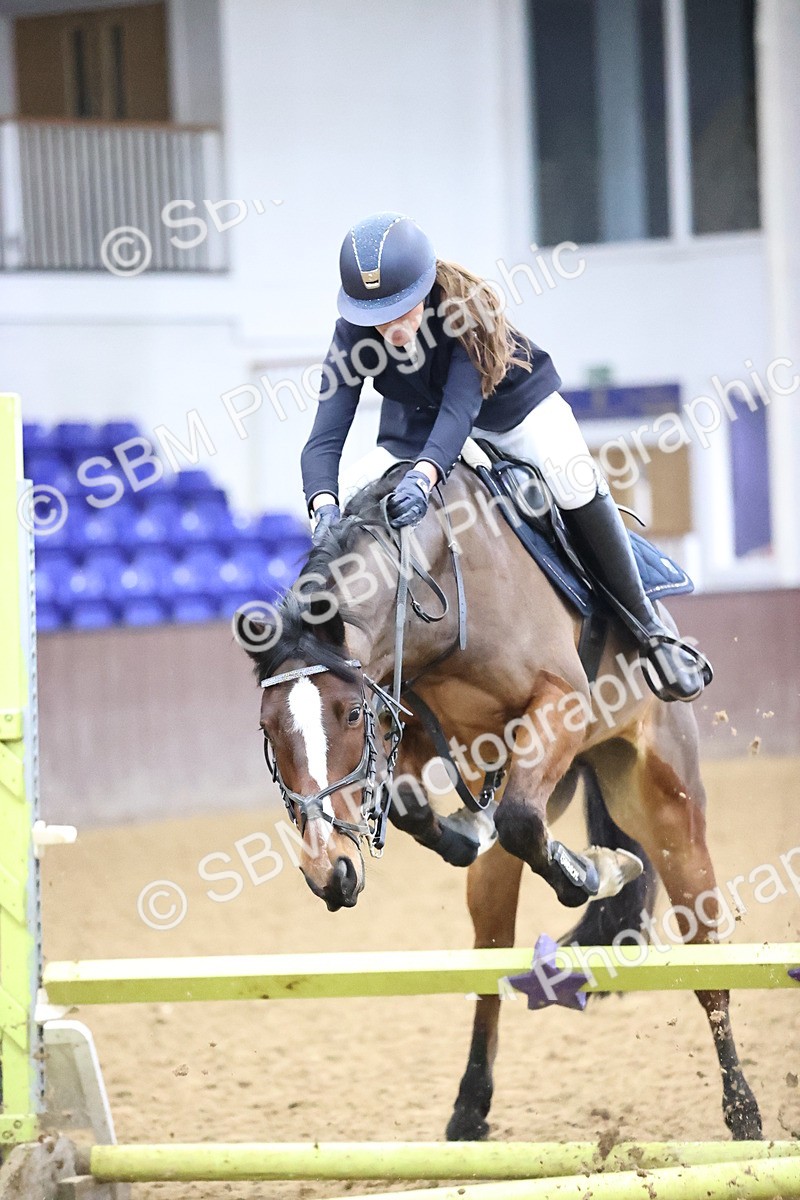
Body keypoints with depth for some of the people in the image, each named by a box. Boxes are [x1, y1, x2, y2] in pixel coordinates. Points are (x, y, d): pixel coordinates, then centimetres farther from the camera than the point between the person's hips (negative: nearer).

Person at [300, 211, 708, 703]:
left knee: (577, 485, -29)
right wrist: (324, 506, -55)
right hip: (421, 427, 3)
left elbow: (460, 408, -47)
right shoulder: (354, 332, -28)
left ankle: (648, 625, -14)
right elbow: (325, 439, -34)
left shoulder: (464, 307, -35)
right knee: (347, 510, -18)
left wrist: (423, 476, -67)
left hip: (516, 404, -3)